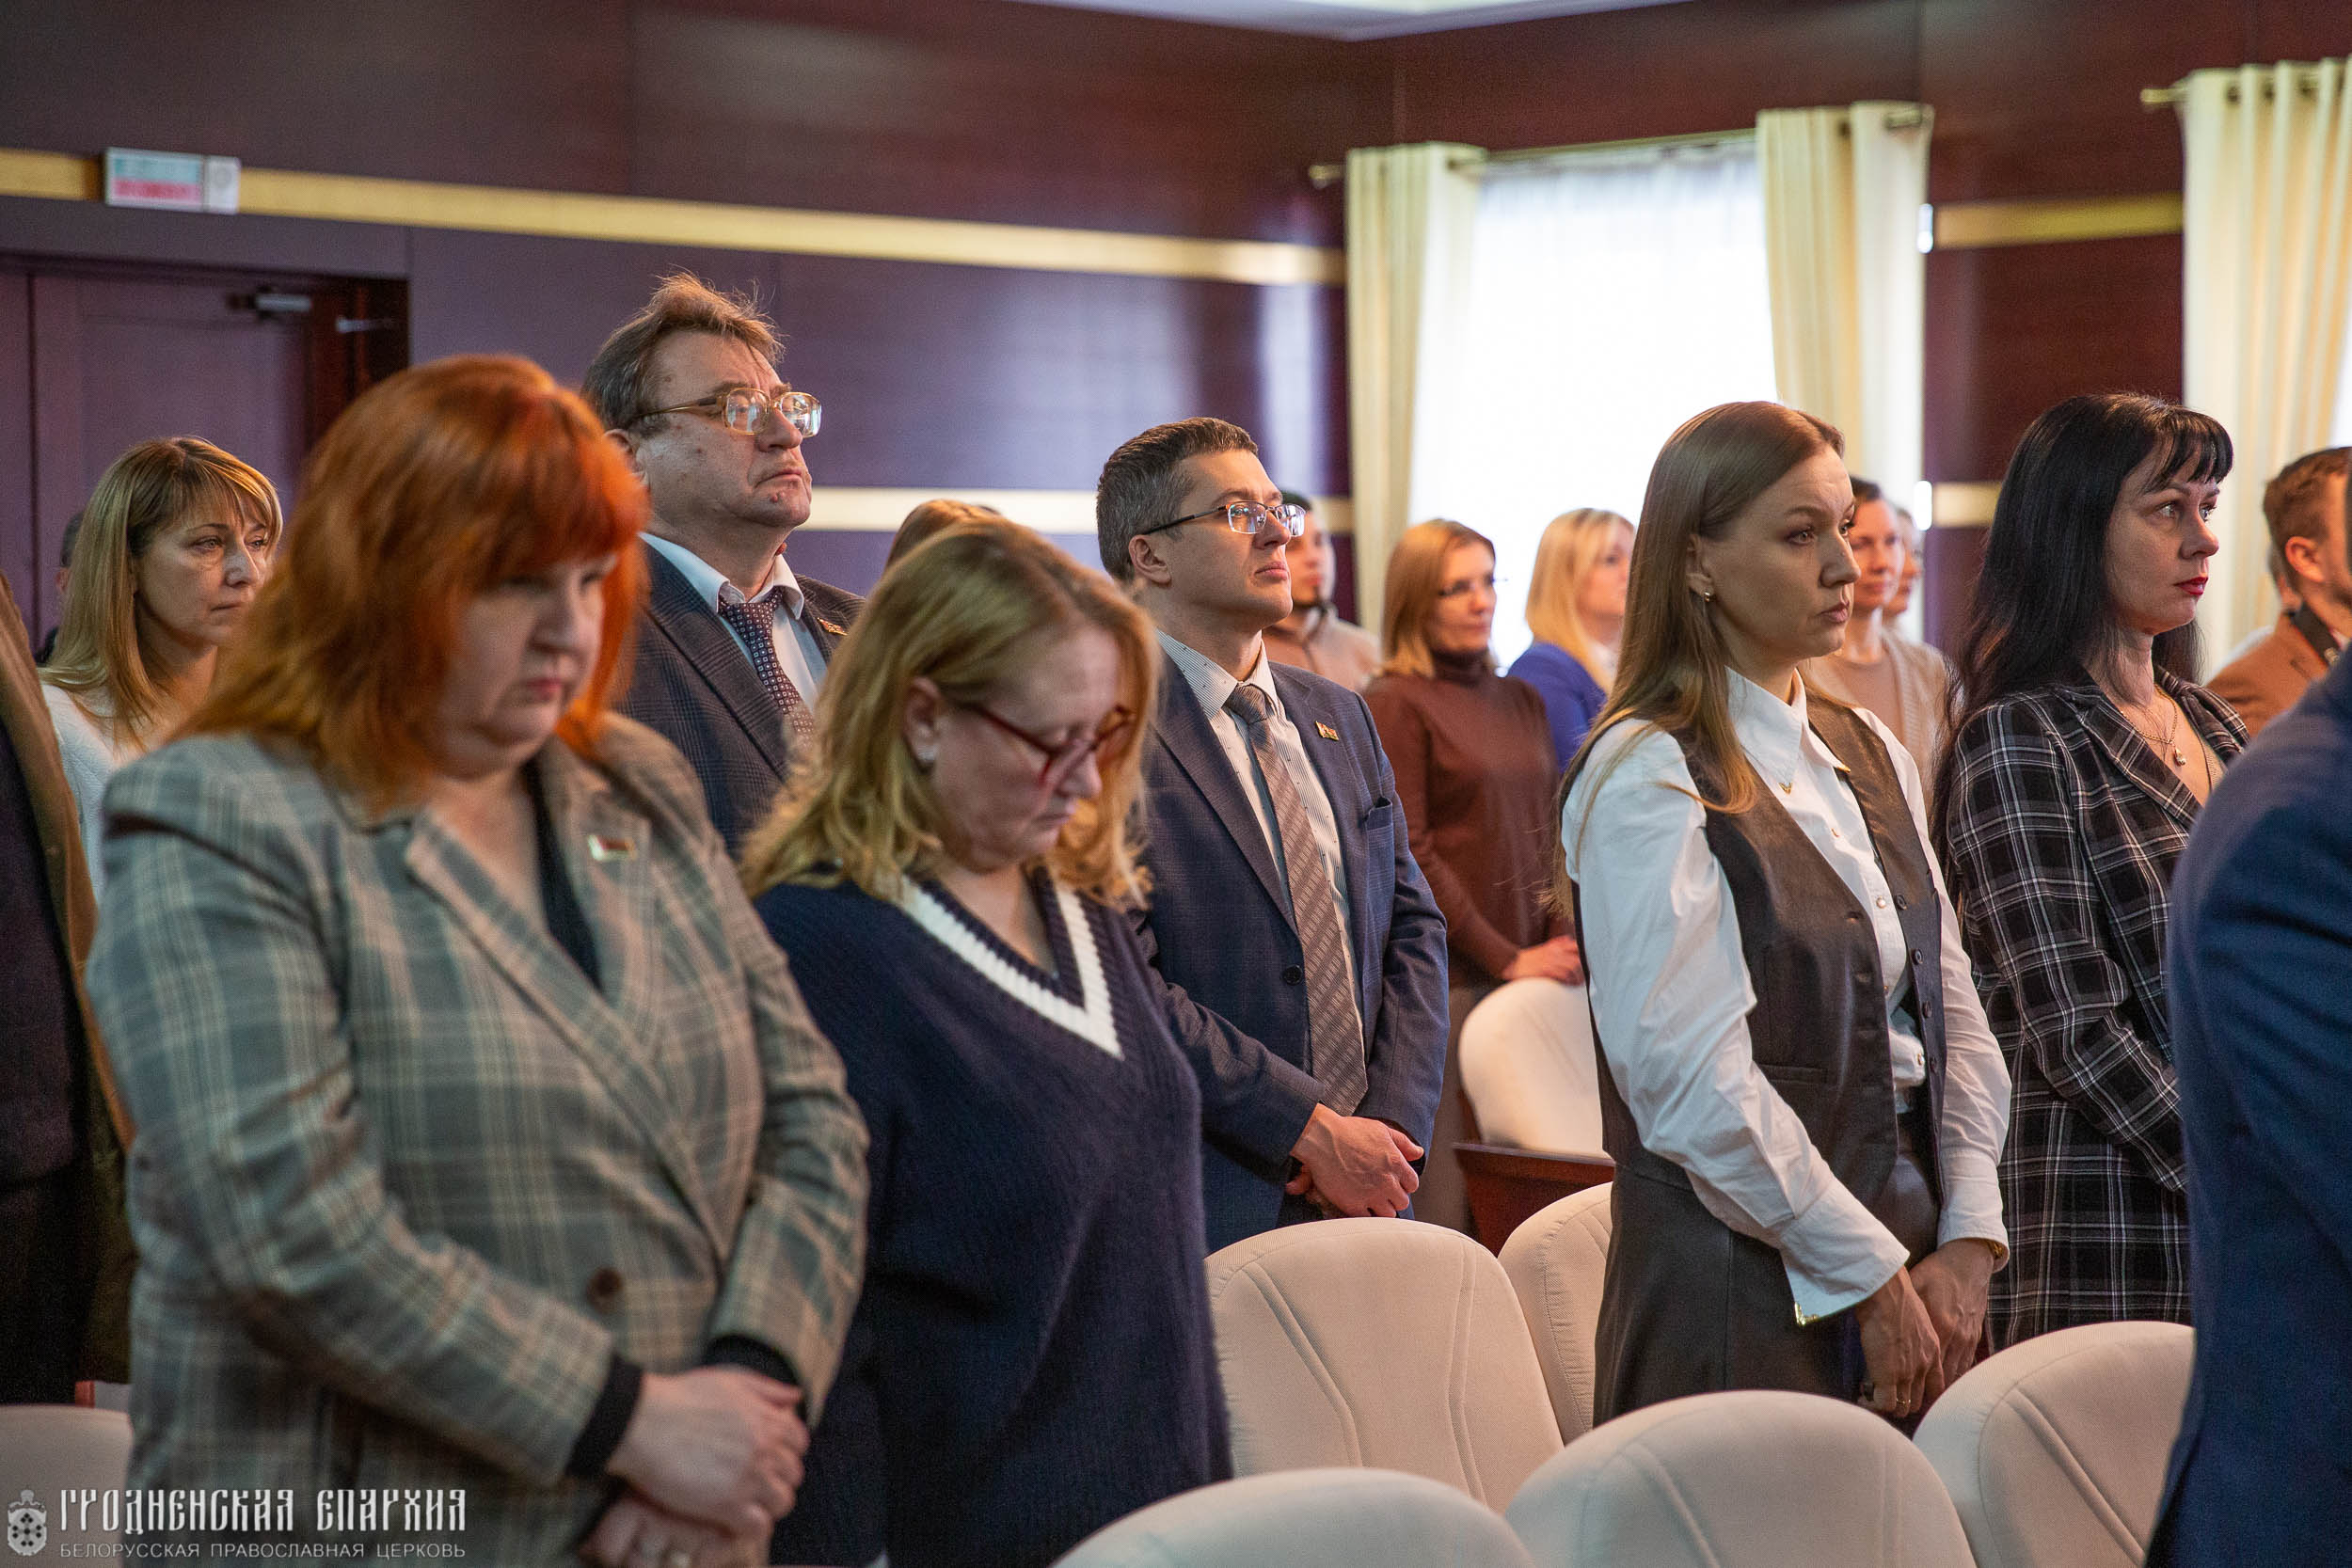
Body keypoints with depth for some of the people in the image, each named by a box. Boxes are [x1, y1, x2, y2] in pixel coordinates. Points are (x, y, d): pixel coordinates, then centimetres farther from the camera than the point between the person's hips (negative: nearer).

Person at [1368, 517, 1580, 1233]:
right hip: (1448, 978, -6)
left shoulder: (1520, 700, 17)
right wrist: (1506, 959, -9)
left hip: (1530, 970, 6)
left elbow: (1550, 828, 18)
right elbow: (1408, 853, -8)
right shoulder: (1394, 703, -3)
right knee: (1449, 1205, -8)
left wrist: (1565, 936, 0)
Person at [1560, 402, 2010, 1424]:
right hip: (1748, 1293, -7)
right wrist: (1875, 1280, -13)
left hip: (1913, 1277, 7)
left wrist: (1966, 1244, -1)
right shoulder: (1646, 778, -10)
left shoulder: (1870, 755, 13)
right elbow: (1697, 1085, -17)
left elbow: (1954, 1021, 12)